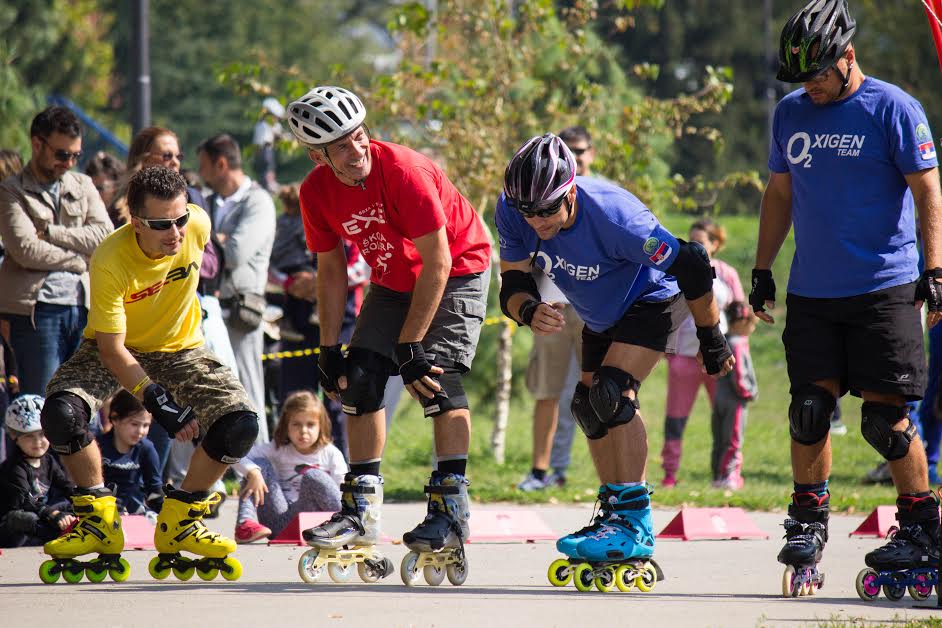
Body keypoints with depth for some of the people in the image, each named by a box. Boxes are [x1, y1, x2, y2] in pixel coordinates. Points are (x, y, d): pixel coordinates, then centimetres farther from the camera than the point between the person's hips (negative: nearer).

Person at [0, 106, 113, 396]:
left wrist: (49, 233, -6)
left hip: (84, 306, 5)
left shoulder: (83, 186, 18)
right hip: (38, 309, -5)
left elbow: (104, 236, 2)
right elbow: (27, 251, -12)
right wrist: (78, 260, -3)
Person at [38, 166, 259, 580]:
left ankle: (179, 523, 0)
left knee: (240, 424, -20)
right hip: (117, 349, -3)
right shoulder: (110, 262, -32)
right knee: (61, 413, -31)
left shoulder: (199, 225, -22)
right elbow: (112, 348, -28)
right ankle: (99, 522, -10)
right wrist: (158, 403, -37)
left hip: (179, 349, 3)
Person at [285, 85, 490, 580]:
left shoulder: (404, 171, -32)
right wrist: (329, 350, -3)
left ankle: (451, 511, -18)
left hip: (457, 272, -6)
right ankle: (362, 510, 6)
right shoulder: (317, 193, -14)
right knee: (359, 377, -3)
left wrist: (411, 345, -26)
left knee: (436, 376, -21)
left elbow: (436, 261, -28)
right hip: (393, 280, 6)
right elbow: (331, 270, 1)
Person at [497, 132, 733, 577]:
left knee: (611, 394, -24)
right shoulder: (512, 211, -23)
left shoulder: (613, 216, -39)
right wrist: (529, 311, -42)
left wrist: (711, 339, -19)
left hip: (650, 303, -8)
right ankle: (614, 515, 22)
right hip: (601, 318, 8)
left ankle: (634, 525, -25)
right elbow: (512, 285, -16)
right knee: (590, 408, 9)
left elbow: (691, 266, -29)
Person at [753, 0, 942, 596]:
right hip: (811, 293, 5)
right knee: (810, 407, 1)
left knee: (887, 414, -6)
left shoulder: (893, 109, -6)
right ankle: (808, 523, 13)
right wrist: (762, 270, 17)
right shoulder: (791, 113, 11)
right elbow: (779, 194, 20)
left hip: (883, 289, -5)